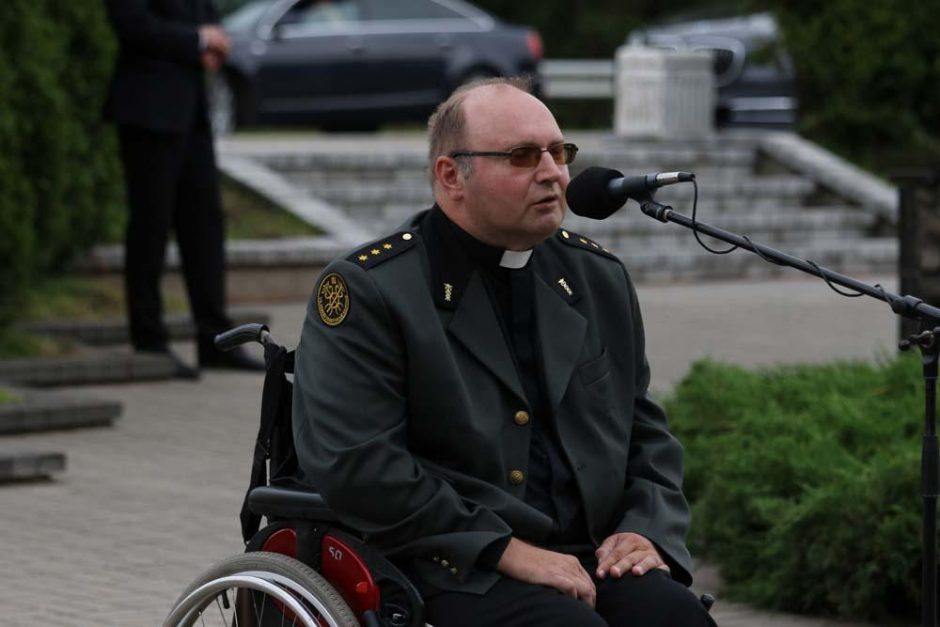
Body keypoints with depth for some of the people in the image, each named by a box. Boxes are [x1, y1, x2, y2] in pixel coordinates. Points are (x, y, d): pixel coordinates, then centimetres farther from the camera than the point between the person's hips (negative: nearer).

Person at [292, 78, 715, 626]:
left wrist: (646, 530, 3)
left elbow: (646, 432, 25)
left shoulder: (599, 278, 18)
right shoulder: (368, 289, -2)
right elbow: (353, 465, -12)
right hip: (451, 571, -5)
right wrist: (505, 550, -16)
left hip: (591, 559, 5)